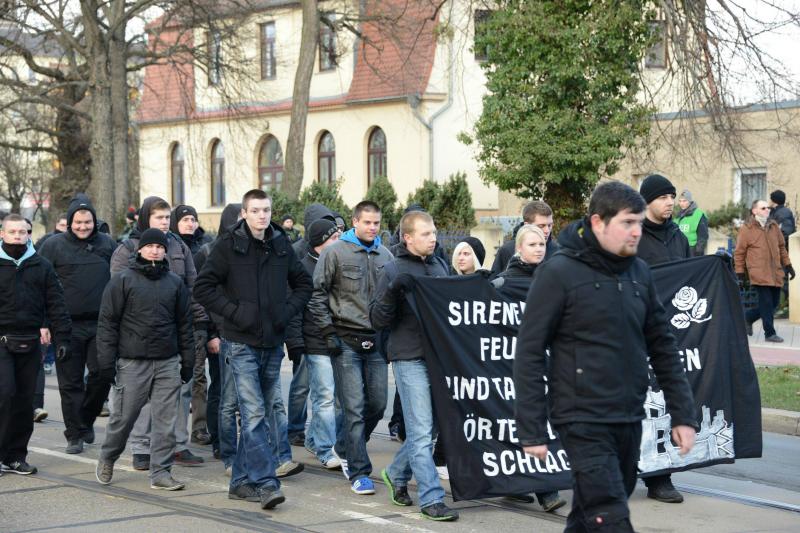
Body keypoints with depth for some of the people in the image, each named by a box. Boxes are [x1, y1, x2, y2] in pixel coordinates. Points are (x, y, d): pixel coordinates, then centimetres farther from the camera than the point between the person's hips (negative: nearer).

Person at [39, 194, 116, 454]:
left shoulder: (108, 244, 7)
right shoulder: (54, 245, 1)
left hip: (101, 324, 2)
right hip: (68, 326, -1)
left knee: (102, 374, -3)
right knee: (71, 382, 3)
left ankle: (86, 420, 21)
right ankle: (75, 435, 12)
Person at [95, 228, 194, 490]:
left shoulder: (175, 282, 11)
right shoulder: (123, 280, -1)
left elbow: (184, 324, 15)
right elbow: (107, 322, -2)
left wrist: (188, 361, 11)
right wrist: (106, 361, -7)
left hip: (168, 362, 3)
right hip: (132, 362, -3)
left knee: (166, 420, 0)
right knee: (123, 417, 4)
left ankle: (161, 471, 6)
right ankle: (107, 460, 27)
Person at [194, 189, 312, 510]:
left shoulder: (281, 245, 8)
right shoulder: (229, 246, -5)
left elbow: (303, 283, 19)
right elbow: (203, 288, -6)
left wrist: (289, 309, 2)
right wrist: (234, 312, -14)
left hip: (273, 342, 5)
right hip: (242, 342, -5)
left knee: (263, 413, 11)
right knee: (254, 414, -10)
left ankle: (242, 480, 22)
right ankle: (265, 484, -11)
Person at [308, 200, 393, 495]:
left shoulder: (385, 255, 10)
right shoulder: (335, 252, -4)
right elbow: (317, 294, -3)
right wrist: (329, 332, -8)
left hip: (376, 340, 5)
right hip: (346, 340, -5)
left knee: (377, 403, 6)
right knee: (354, 408, -7)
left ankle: (346, 448, 30)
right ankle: (359, 471, -1)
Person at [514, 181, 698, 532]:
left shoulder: (639, 272, 9)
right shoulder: (559, 272, -10)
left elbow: (662, 348, 15)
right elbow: (529, 354, -9)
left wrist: (683, 414, 10)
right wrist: (531, 430, -12)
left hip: (630, 420, 6)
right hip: (584, 422, -6)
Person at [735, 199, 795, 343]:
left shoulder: (774, 226, 13)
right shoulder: (746, 229, -3)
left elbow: (781, 247, 22)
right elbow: (739, 253, 0)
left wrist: (788, 265, 19)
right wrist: (740, 272, -2)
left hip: (775, 273, 6)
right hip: (759, 273, -6)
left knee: (774, 303, 9)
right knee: (767, 303, -9)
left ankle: (748, 317, 29)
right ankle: (770, 334, -1)